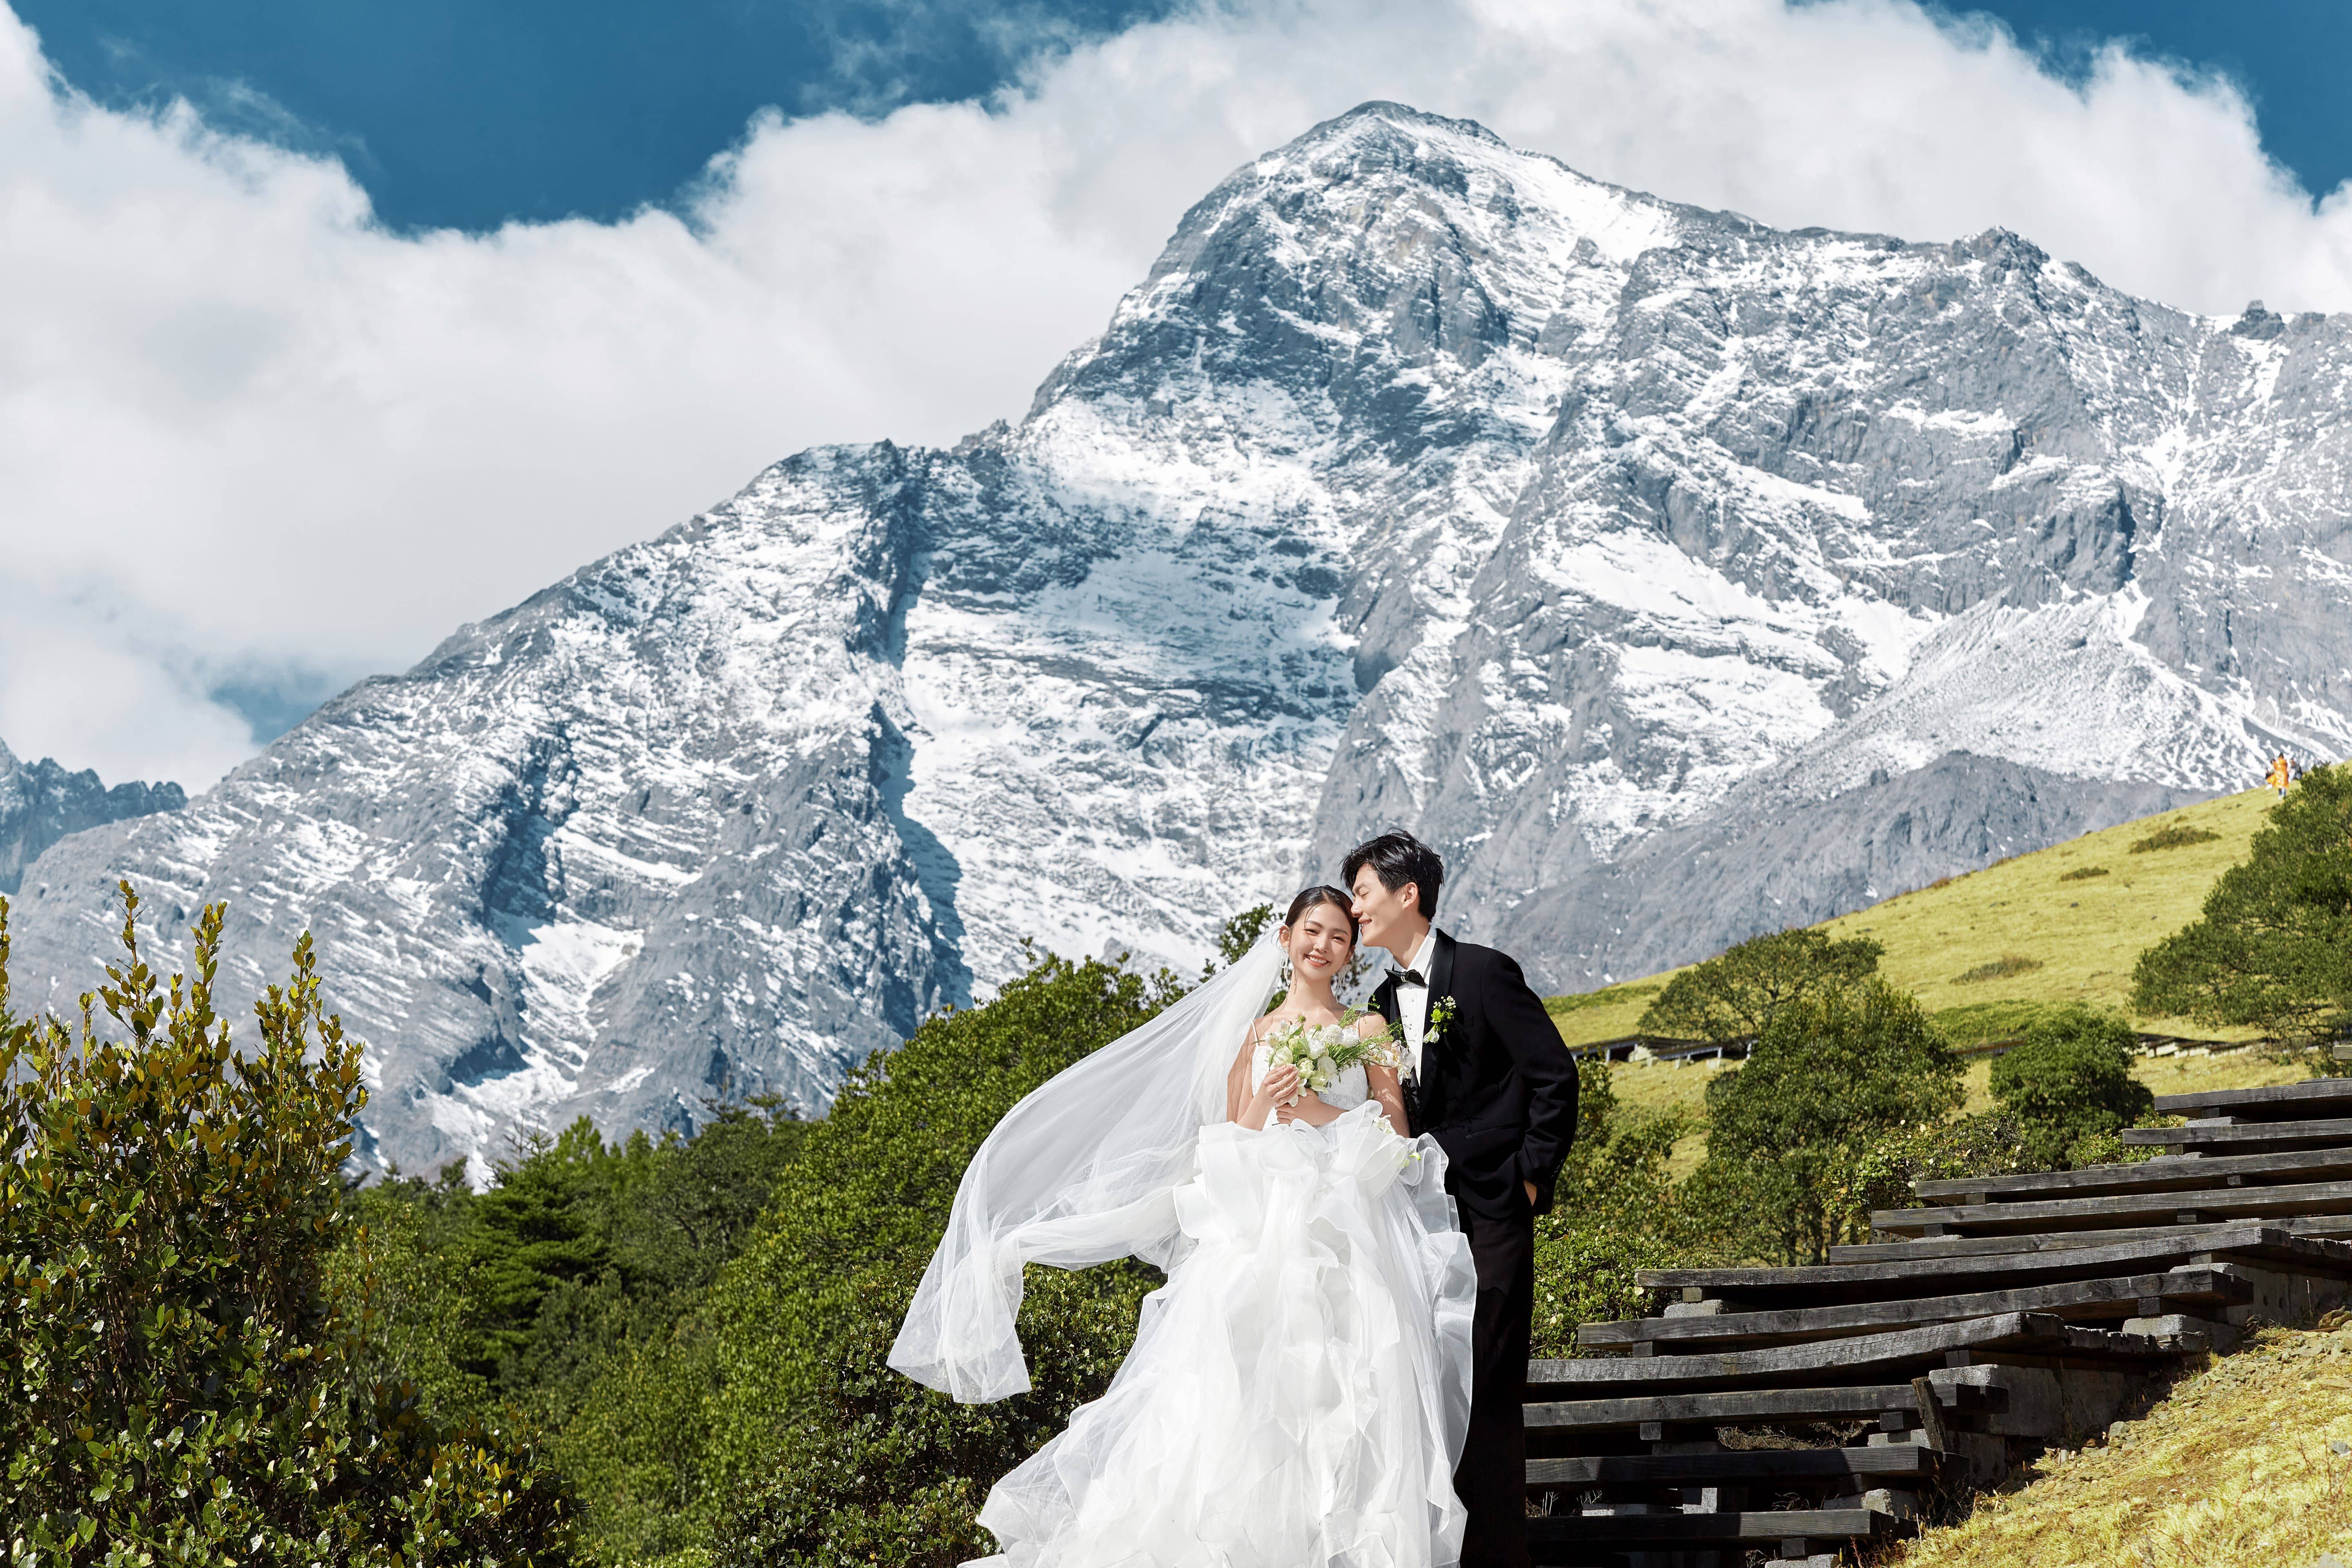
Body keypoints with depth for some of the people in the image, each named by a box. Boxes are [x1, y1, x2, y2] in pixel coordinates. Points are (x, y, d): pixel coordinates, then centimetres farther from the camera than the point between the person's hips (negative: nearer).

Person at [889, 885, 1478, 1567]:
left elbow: (1397, 1131, 5)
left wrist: (1315, 1108, -6)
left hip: (1352, 1240, 0)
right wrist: (1260, 1106, -8)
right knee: (1246, 1396, -15)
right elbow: (1231, 1150, 12)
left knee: (1347, 1403, -14)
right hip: (1263, 1235, 0)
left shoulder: (1368, 1031, 15)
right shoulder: (1254, 1034, 17)